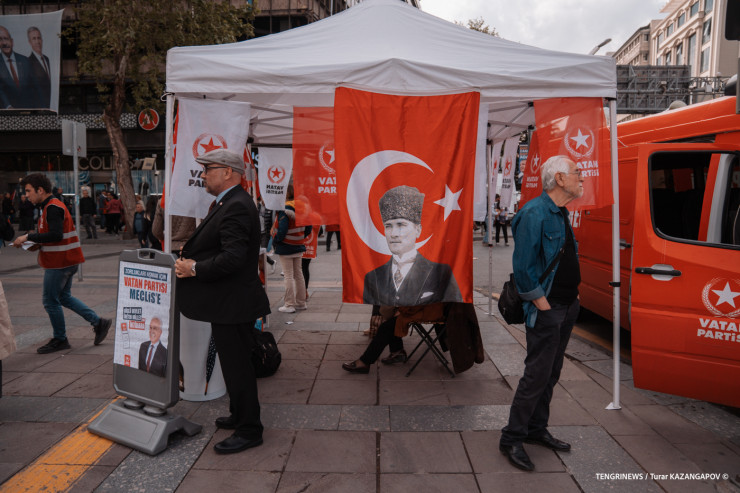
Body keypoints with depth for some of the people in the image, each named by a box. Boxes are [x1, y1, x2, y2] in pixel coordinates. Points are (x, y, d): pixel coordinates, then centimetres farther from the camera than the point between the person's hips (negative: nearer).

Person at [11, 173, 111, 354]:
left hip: (59, 262, -10)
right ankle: (98, 322, 15)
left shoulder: (52, 208, -16)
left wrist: (29, 237, -20)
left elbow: (56, 235, -26)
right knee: (63, 297, 17)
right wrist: (38, 244, 8)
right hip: (67, 260, 10)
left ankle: (60, 339, 14)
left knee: (50, 300, 1)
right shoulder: (53, 206, 16)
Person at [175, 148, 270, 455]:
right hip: (229, 302, 11)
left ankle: (249, 431, 14)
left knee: (237, 366, 0)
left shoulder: (236, 206, -20)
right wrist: (190, 263, 1)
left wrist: (195, 268, -18)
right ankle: (240, 416, 38)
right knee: (235, 363, 22)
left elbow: (233, 257, -29)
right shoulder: (229, 203, 14)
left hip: (232, 303, -11)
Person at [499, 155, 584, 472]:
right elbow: (522, 266, -21)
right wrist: (539, 300, -18)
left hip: (567, 306, 9)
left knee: (551, 373, 16)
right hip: (547, 310, -9)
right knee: (537, 375, -4)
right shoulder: (534, 213, -17)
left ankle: (537, 429, 30)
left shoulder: (561, 213, 13)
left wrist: (572, 297, 14)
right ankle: (511, 439, 10)